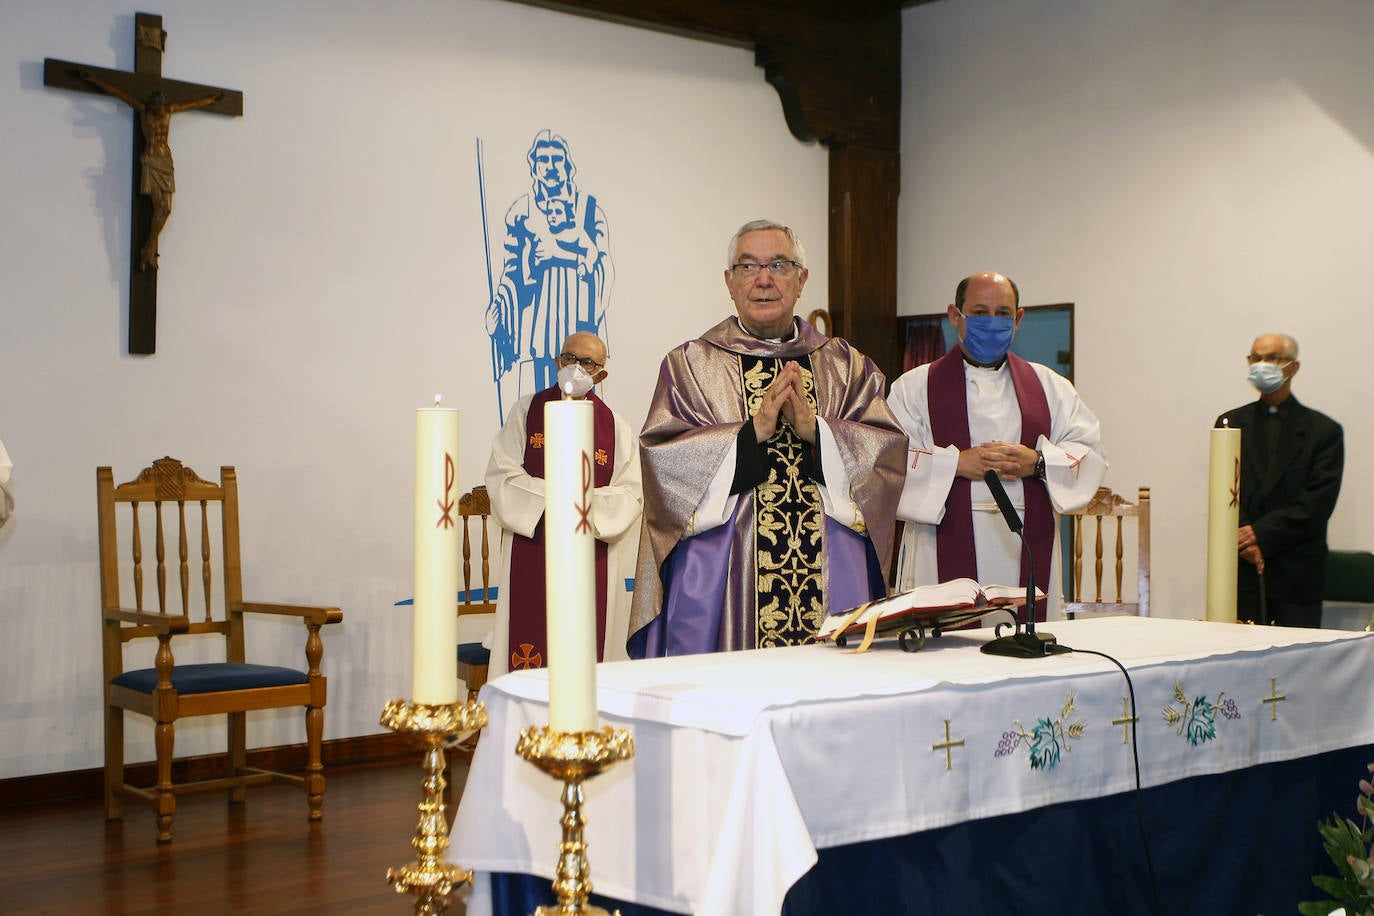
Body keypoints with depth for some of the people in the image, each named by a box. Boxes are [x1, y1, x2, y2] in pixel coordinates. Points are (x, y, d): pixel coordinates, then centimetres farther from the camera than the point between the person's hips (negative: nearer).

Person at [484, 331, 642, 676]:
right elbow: (501, 474, -1)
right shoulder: (527, 411, 8)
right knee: (529, 646, -6)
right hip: (531, 551, -1)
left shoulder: (615, 428, 8)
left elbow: (630, 494, 2)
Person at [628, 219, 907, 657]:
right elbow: (663, 457, -6)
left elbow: (888, 448, 2)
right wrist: (752, 432, -16)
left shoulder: (845, 366, 14)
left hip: (830, 576, 2)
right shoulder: (691, 365, 8)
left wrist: (815, 429, -13)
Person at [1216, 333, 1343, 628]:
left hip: (1298, 573, -1)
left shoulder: (1324, 430, 5)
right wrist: (1244, 543, -10)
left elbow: (1319, 501, -5)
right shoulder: (1231, 423, 13)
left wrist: (1262, 534, -12)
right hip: (1240, 570, 2)